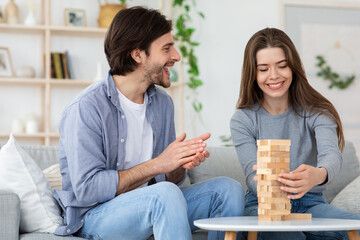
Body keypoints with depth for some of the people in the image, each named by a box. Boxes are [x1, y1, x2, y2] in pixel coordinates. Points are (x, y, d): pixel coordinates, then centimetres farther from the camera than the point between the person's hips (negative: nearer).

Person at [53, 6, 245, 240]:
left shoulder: (163, 102, 7)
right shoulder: (87, 107, -16)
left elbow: (170, 179, 13)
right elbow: (87, 189, -22)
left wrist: (181, 164, -13)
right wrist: (158, 164, -23)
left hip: (152, 205, 7)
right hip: (94, 216, -7)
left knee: (228, 188, -8)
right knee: (165, 194, -34)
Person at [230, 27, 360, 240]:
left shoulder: (316, 112, 1)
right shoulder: (243, 120, 1)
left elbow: (332, 154, -18)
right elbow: (252, 173, -11)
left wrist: (319, 175, -45)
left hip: (309, 202, 2)